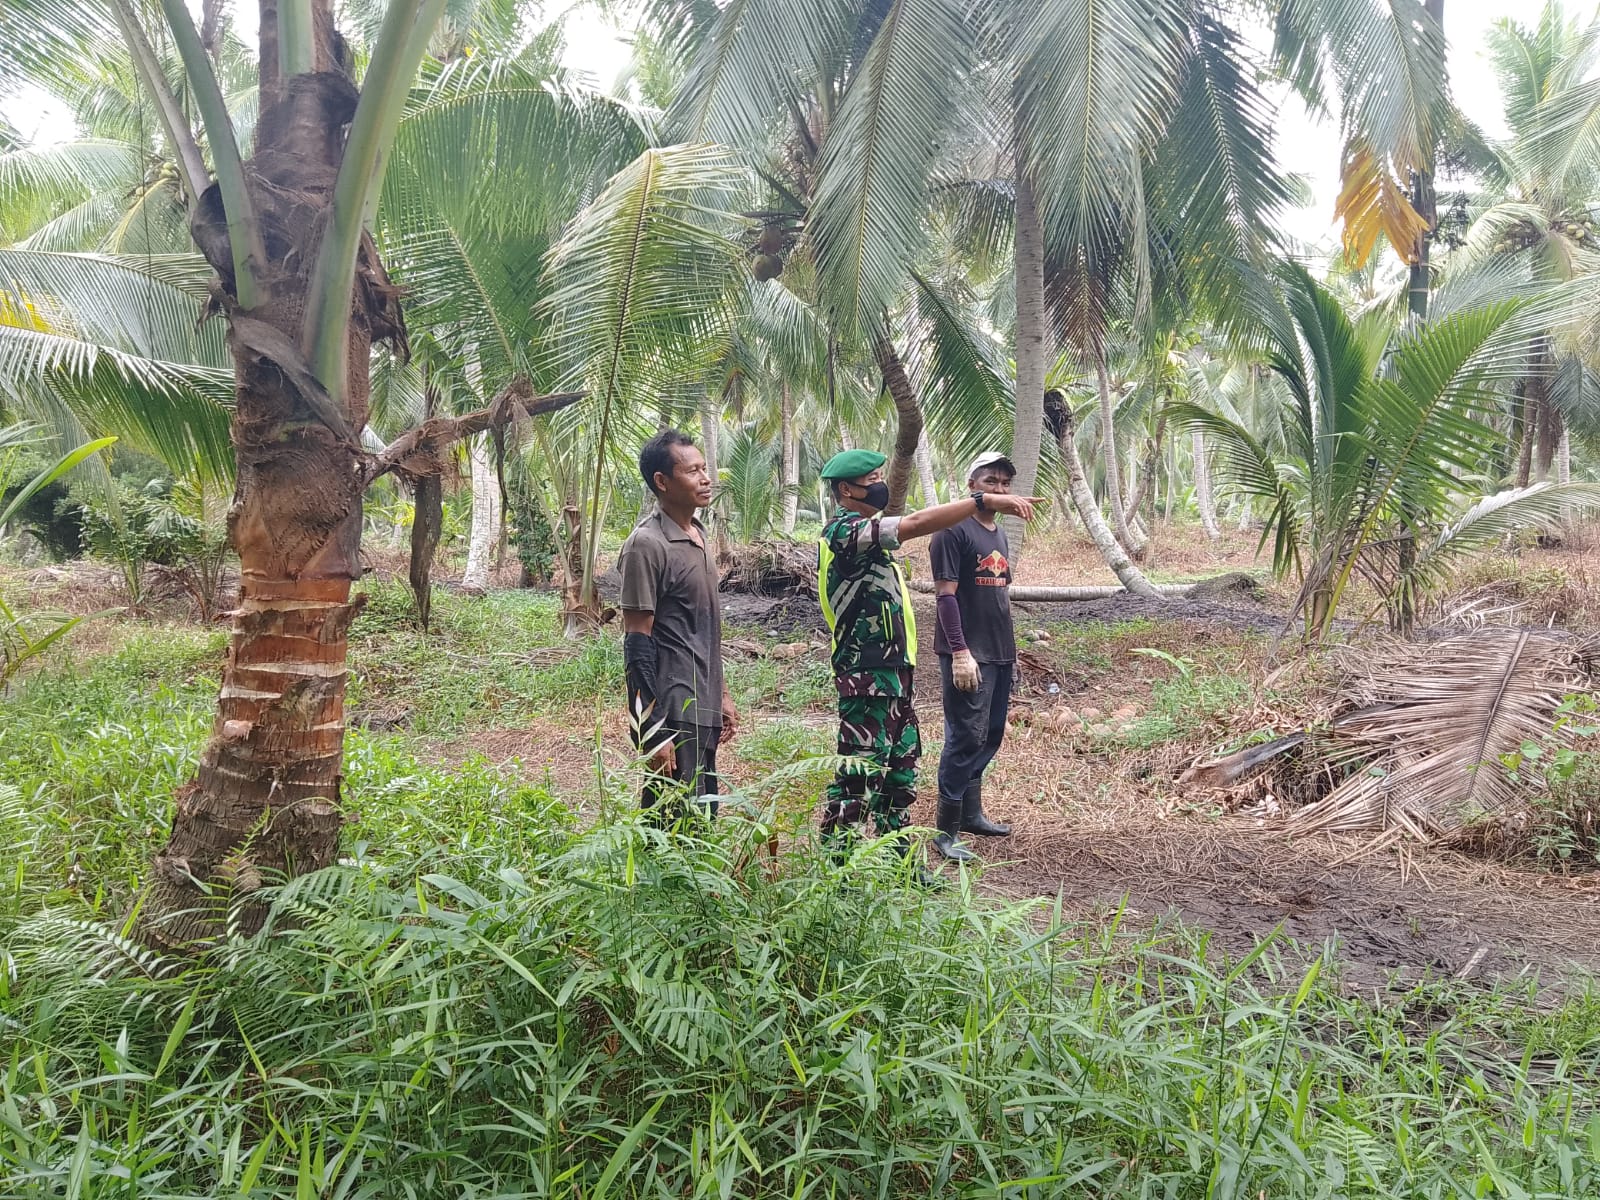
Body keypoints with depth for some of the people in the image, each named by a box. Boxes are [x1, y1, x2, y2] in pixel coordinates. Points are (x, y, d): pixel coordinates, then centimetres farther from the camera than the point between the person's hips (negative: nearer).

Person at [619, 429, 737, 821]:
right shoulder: (647, 544, -15)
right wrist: (652, 731, -19)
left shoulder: (697, 534, 12)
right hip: (672, 715, -9)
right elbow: (637, 643, -17)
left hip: (702, 709, 9)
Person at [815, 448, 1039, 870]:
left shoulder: (861, 532, 18)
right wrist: (986, 501, -29)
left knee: (902, 769, 16)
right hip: (866, 677, -11)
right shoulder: (844, 532, -16)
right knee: (858, 775, -6)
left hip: (892, 671, 11)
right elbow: (917, 523, -28)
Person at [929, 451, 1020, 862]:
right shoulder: (953, 531, -11)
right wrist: (960, 652, -21)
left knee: (990, 736, 14)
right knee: (965, 739, -7)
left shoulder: (1000, 535, 16)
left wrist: (1010, 647, 19)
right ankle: (946, 831, 1)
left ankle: (971, 814, 27)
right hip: (968, 655, -9)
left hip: (1000, 654, 9)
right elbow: (946, 595, -16)